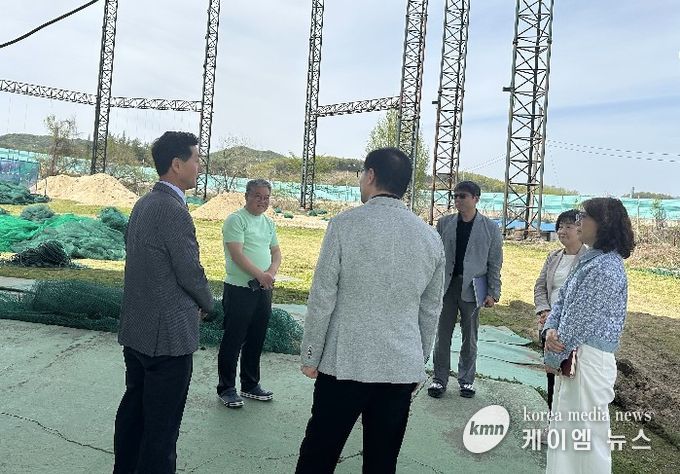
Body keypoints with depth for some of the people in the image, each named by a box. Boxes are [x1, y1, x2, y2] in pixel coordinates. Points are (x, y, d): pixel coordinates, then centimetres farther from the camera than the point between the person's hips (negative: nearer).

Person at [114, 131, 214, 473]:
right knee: (162, 425, 3)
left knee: (133, 410, 21)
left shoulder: (142, 204, 8)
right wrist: (206, 304, 3)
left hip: (135, 329, 9)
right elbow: (190, 272, -17)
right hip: (168, 333, -9)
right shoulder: (174, 211, -20)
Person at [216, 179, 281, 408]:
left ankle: (250, 385, 28)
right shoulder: (236, 220, -9)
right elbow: (237, 254, -17)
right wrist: (260, 275, -24)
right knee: (233, 341, 1)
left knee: (256, 341, 15)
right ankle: (226, 388, 14)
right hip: (239, 289, -7)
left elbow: (276, 252, 13)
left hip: (263, 290, 7)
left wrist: (272, 272, -7)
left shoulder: (269, 223, 14)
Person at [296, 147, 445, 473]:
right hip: (403, 368, 4)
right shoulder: (431, 238, 3)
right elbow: (431, 312, 9)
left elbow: (322, 299, -8)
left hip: (344, 364, -3)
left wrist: (310, 356, 3)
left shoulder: (345, 224, -9)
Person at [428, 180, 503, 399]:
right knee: (442, 336, 6)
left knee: (470, 338, 10)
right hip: (446, 285, 1)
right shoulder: (444, 223, 4)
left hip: (472, 287, -1)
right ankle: (439, 379, 18)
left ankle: (466, 380, 24)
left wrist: (493, 292, -3)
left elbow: (494, 263, 1)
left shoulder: (490, 228, -1)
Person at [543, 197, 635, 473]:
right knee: (565, 426, 21)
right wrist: (550, 331, -8)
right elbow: (562, 299, 10)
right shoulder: (591, 260, 11)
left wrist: (554, 356, -8)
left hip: (589, 359, -10)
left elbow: (580, 321, -19)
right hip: (572, 355, 10)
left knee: (586, 431, 4)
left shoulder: (605, 268, -20)